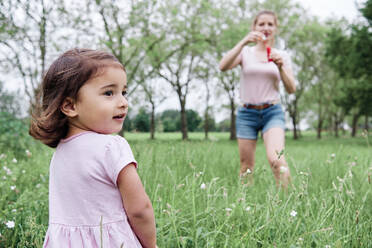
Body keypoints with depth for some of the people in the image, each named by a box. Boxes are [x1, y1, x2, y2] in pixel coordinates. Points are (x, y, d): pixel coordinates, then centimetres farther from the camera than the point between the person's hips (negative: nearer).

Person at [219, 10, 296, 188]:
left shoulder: (282, 56, 10)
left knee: (276, 159, -24)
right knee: (246, 167, 5)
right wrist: (244, 42, -19)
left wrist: (280, 67, -10)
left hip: (272, 113, 0)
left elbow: (291, 89, 5)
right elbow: (223, 66, -14)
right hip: (247, 113, 1)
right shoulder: (245, 52, 6)